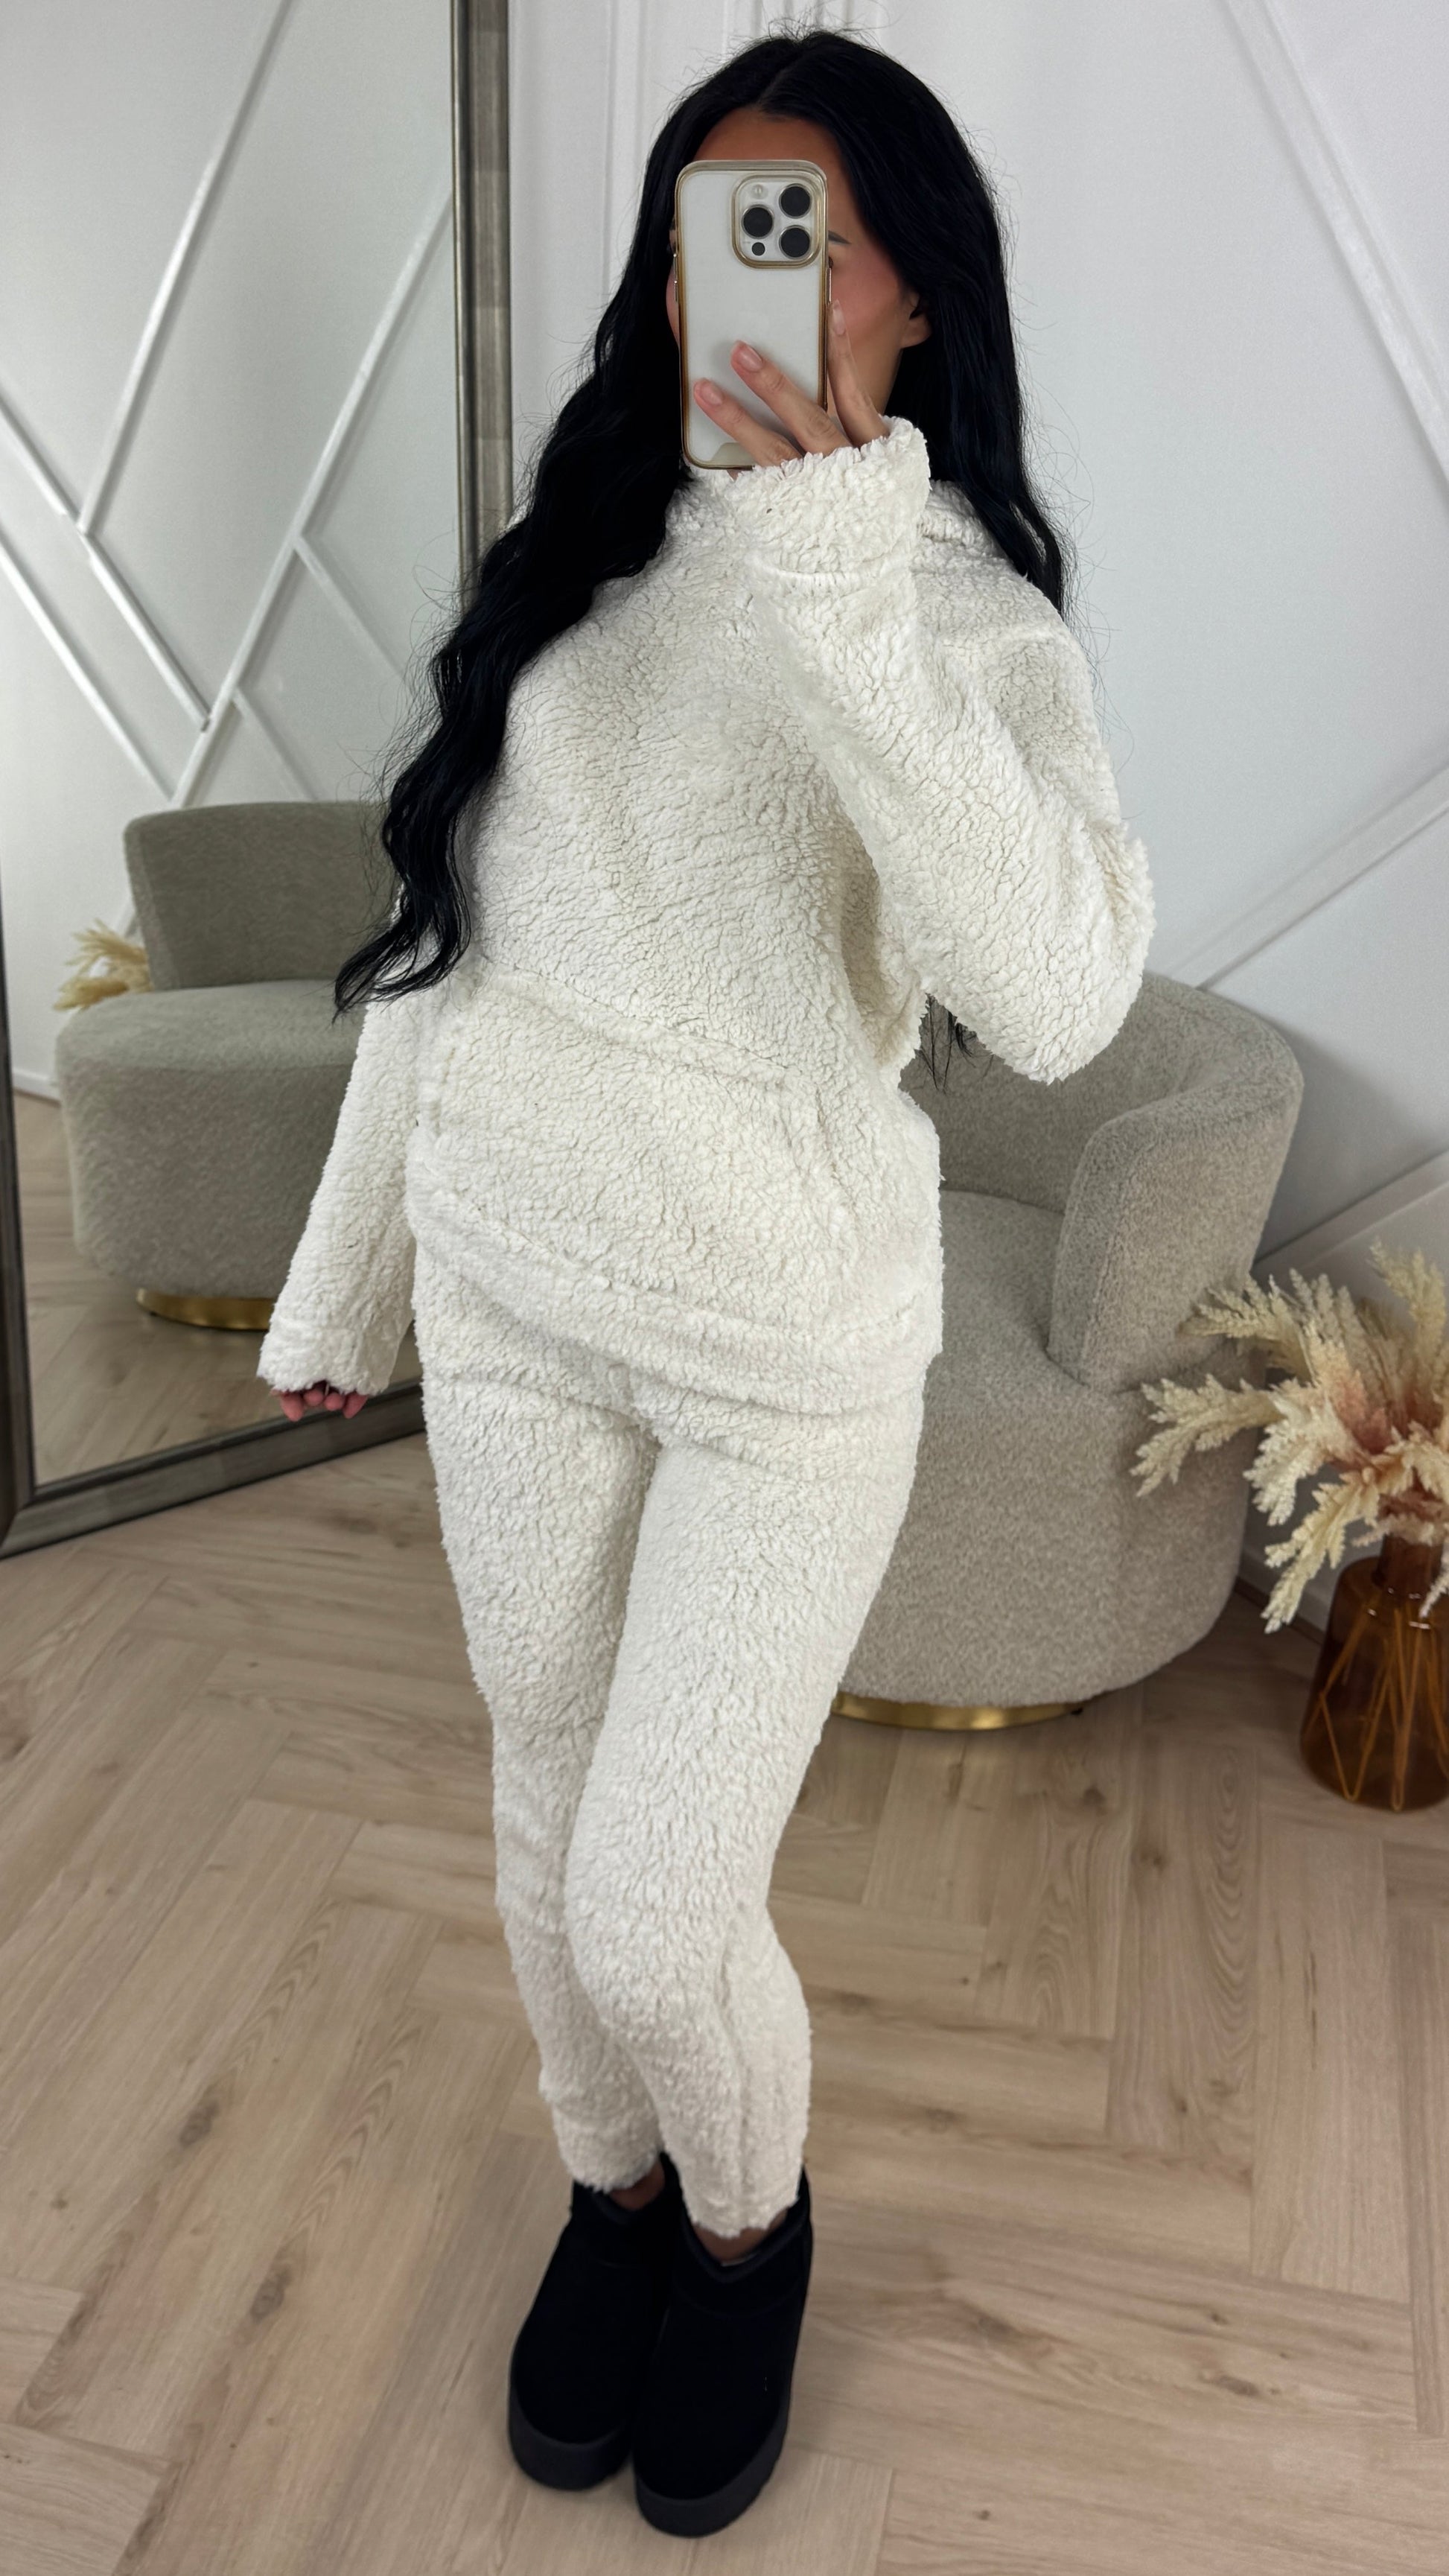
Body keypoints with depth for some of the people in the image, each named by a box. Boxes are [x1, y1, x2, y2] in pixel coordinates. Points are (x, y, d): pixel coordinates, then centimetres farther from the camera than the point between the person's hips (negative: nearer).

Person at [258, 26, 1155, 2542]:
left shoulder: (964, 607, -10)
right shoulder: (577, 551, 5)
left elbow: (1054, 996, -30)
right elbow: (439, 936, 9)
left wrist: (836, 588, -31)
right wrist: (339, 1277, 13)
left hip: (790, 1348, -4)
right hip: (508, 1300, 5)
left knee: (656, 1919, 2)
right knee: (552, 1819, 18)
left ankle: (750, 2217, 38)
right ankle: (611, 2190, 47)